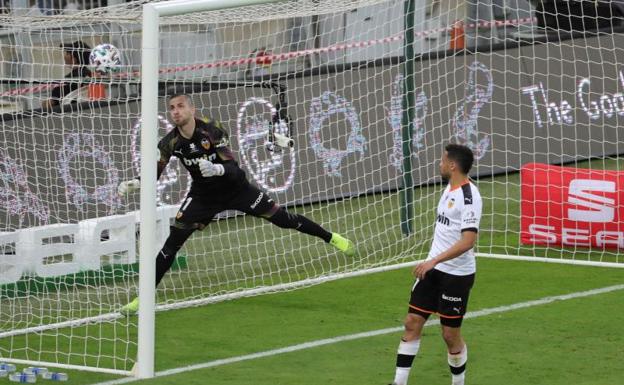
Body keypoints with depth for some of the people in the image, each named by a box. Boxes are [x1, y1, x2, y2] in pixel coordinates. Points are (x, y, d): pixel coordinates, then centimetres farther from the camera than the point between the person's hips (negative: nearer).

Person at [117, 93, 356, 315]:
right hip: (203, 195, 2)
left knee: (281, 218, -2)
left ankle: (331, 238, 19)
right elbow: (154, 174, -9)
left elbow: (233, 168, -28)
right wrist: (135, 184, -29)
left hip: (234, 188, -2)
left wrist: (218, 169, -51)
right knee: (173, 241, -10)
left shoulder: (211, 130, -25)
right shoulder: (170, 142, -16)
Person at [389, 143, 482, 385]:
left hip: (456, 274, -9)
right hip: (433, 268, 9)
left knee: (451, 334, 1)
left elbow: (468, 240, -28)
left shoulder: (468, 196, -19)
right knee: (412, 322, 4)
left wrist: (434, 260, -33)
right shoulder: (450, 188, 9)